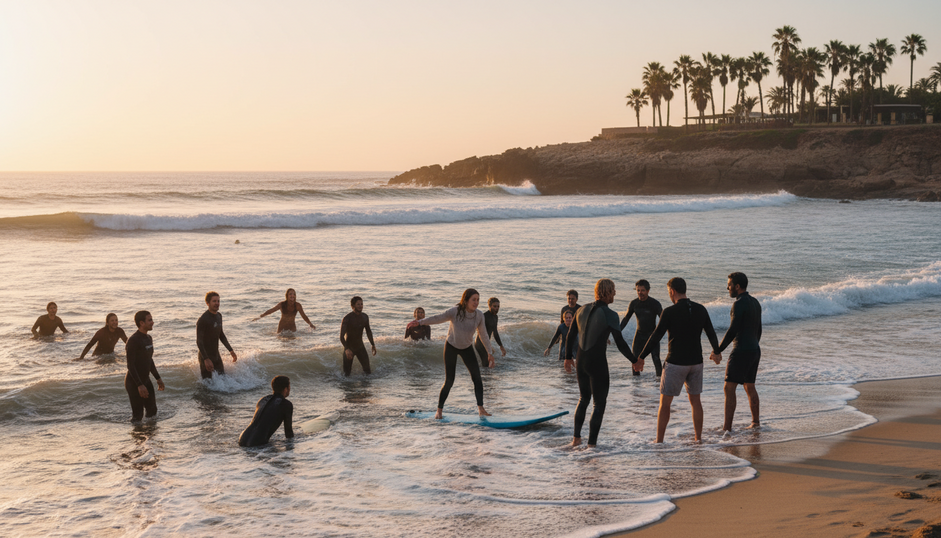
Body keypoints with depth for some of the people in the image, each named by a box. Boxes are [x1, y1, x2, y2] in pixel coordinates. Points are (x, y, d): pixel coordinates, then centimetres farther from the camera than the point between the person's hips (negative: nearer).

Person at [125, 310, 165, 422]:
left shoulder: (148, 338, 9)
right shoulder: (133, 341, -20)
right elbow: (130, 365, -22)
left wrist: (158, 378, 20)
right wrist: (139, 385, -26)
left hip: (146, 380, 9)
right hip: (133, 383, -9)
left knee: (152, 411, 13)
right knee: (137, 415, -5)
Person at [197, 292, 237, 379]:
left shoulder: (219, 316, 7)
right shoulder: (203, 319, -20)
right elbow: (199, 341, -23)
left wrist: (231, 350, 15)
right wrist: (206, 359, -31)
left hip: (216, 355, 8)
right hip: (205, 356, -8)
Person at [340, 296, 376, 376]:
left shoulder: (365, 317, -4)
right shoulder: (347, 319, -23)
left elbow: (368, 331, 14)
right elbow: (341, 336, -28)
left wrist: (373, 345, 12)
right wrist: (346, 349, -42)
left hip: (360, 346, 4)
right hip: (349, 348, -4)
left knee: (368, 371, -2)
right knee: (346, 375, 2)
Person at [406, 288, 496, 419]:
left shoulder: (479, 315, -14)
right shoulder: (455, 312, -24)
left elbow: (483, 335, -2)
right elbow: (437, 318, -32)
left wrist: (490, 353, 3)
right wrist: (420, 322, -47)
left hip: (467, 348, 3)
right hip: (451, 347, -3)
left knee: (477, 377, -9)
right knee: (449, 381, -5)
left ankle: (481, 409, -2)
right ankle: (439, 410, 10)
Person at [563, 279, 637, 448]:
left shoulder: (582, 310, 4)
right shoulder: (610, 315, -16)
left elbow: (570, 336, 12)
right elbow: (620, 343, -15)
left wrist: (568, 357, 26)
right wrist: (634, 360, -1)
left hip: (581, 362, 6)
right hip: (598, 364, -6)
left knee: (584, 399, 25)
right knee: (599, 404, 7)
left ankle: (576, 437, 26)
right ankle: (591, 444, 5)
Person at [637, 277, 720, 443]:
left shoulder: (670, 312, -15)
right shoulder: (701, 310, 1)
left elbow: (655, 337, -15)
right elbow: (711, 334, 10)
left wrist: (641, 358, -7)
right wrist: (716, 351, 29)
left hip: (675, 363, -5)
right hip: (695, 362, 5)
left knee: (665, 402, 4)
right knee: (695, 400, 16)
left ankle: (659, 441, 4)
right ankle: (698, 439, 18)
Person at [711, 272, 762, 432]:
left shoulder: (739, 304, -17)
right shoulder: (755, 303, 12)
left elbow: (732, 331, -22)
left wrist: (718, 351, -17)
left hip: (741, 352, -9)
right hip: (755, 350, 9)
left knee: (729, 388, -8)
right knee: (749, 387, 21)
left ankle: (727, 427, -13)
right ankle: (755, 422, 30)